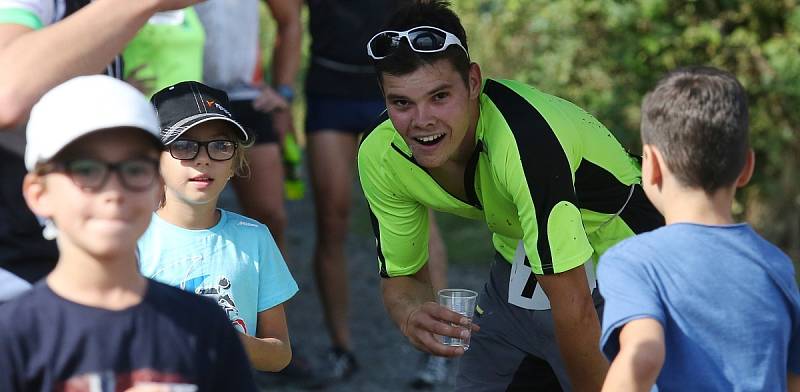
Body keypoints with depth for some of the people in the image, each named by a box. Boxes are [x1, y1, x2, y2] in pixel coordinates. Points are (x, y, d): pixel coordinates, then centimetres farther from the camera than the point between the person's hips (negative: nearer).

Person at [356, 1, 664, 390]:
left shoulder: (525, 139, -39)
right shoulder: (380, 155, -16)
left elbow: (574, 309, -35)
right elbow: (401, 275, -4)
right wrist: (410, 314, -26)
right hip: (517, 272, 6)